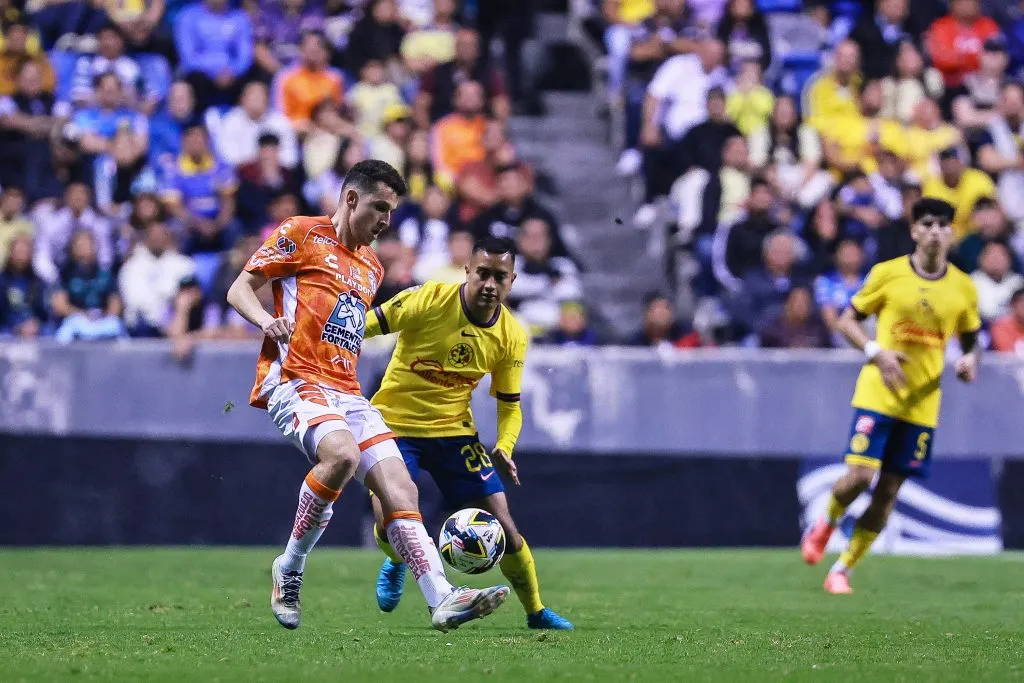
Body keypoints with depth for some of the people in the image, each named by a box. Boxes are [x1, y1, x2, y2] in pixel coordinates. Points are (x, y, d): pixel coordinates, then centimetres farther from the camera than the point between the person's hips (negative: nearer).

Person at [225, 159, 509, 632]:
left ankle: (441, 600, -14)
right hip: (296, 382, -8)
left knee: (399, 488, -8)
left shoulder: (371, 267, 25)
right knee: (342, 454, -34)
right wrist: (266, 321, -20)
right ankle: (289, 570, -16)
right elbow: (240, 288, 0)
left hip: (346, 393, 8)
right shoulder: (301, 234, 3)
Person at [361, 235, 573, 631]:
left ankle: (536, 611, 19)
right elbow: (366, 325, -13)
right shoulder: (429, 300, -17)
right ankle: (396, 564, 20)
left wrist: (503, 449, -13)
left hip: (454, 431, 3)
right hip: (394, 423, -3)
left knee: (501, 525, -3)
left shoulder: (511, 336, -5)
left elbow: (509, 404, 4)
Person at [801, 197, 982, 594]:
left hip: (923, 403, 3)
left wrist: (970, 359, -7)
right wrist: (876, 352, -14)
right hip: (878, 394, -3)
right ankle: (826, 523, 19)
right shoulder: (887, 274, -3)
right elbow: (847, 321, 3)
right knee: (860, 476, -14)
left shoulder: (963, 288, 4)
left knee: (888, 491, 2)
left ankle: (843, 569, 14)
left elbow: (971, 339, 16)